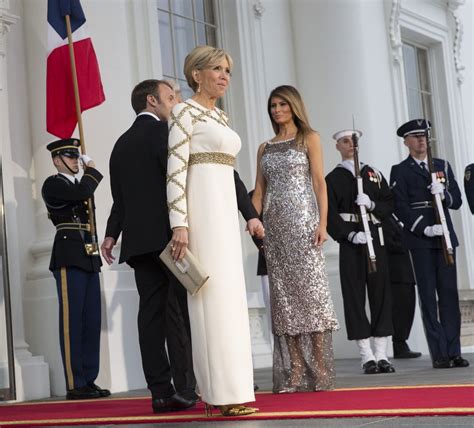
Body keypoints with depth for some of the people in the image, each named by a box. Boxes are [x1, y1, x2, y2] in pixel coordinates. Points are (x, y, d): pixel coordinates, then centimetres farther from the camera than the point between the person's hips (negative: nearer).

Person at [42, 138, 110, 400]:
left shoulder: (77, 186, 22)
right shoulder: (53, 184, -3)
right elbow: (83, 192, -18)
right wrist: (91, 169, -3)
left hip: (88, 259, 8)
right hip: (69, 259, -8)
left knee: (91, 321, 5)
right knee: (72, 322, -7)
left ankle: (89, 380, 9)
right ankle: (75, 385, -6)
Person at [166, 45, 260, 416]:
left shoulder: (221, 116, 20)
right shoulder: (185, 112, -4)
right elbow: (176, 169, -13)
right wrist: (179, 224, -21)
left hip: (225, 207, 9)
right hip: (202, 207, -9)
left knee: (228, 295, 7)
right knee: (214, 295, -10)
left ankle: (221, 389, 13)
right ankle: (224, 392, -8)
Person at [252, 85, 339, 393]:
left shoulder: (309, 138, 7)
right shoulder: (265, 148, 19)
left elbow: (319, 182, -2)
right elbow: (259, 190, 14)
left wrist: (323, 223, -12)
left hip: (302, 221, -4)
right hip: (274, 226, 4)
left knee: (310, 290, -8)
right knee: (283, 296, 1)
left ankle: (320, 373, -4)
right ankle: (293, 374, 3)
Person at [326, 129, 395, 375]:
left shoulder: (373, 173, 16)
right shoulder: (332, 179, 6)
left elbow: (389, 204, 11)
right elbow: (331, 215, -3)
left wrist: (372, 205, -9)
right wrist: (350, 235, -16)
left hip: (375, 238, 3)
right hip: (350, 241, -3)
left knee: (380, 292, 1)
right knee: (355, 295, -5)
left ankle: (381, 354, 6)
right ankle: (367, 357, -1)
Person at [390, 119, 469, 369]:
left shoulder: (442, 166, 16)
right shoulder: (400, 171, 3)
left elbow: (456, 201, 12)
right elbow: (400, 208, -6)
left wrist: (443, 193, -10)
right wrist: (425, 229, -16)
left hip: (444, 236, 4)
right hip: (420, 239, -4)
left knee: (449, 293, 3)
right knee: (428, 296, -3)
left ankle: (454, 351, 6)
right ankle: (439, 354, -2)